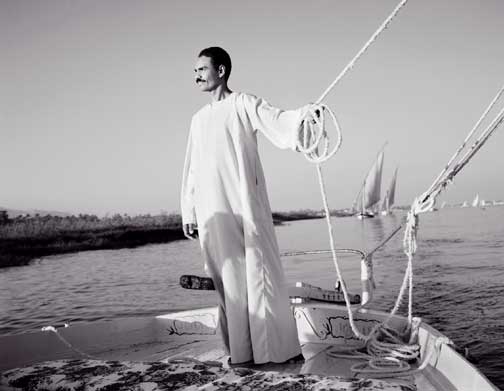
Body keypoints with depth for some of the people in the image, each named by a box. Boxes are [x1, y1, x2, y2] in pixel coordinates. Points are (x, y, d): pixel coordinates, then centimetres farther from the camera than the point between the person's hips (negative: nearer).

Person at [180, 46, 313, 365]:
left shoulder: (243, 104, 4)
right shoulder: (198, 119, 21)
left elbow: (277, 120, -15)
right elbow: (192, 169, 20)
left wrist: (304, 113, -36)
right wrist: (188, 211, 16)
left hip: (246, 205, -5)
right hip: (212, 213, 6)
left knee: (258, 271, -7)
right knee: (227, 277, 6)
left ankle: (279, 347, -2)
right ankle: (240, 350, 13)